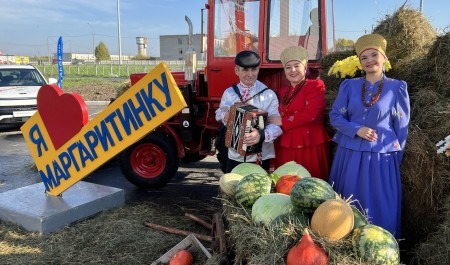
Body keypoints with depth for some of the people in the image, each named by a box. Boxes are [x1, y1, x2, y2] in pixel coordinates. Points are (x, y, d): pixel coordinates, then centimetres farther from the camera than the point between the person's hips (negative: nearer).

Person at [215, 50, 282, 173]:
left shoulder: (268, 94, -9)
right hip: (235, 156, 3)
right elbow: (219, 114, 15)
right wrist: (224, 116, -9)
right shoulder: (229, 93, 3)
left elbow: (277, 125, -17)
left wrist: (262, 135, -36)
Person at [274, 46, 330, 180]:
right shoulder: (282, 91, 16)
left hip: (309, 147, -5)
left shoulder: (316, 86, -2)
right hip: (285, 147, 5)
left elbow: (310, 114, -15)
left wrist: (282, 121, -10)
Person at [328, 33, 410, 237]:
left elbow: (401, 126, 4)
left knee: (380, 207, 4)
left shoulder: (397, 88, 0)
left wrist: (397, 155, 5)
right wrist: (357, 130, -13)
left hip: (381, 156, -2)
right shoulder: (349, 86, 4)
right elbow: (335, 116, 3)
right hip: (349, 154, 2)